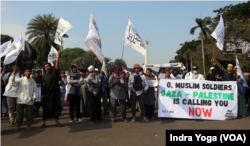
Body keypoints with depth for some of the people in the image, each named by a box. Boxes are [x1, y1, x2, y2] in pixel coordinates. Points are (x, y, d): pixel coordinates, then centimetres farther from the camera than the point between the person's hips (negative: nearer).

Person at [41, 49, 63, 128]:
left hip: (55, 92, -1)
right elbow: (43, 83, 21)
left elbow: (57, 63, -6)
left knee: (56, 107, 6)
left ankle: (57, 122, 17)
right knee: (47, 108, 3)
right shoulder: (44, 76, 10)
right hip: (47, 93, 1)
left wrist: (58, 55, -13)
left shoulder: (54, 72, 4)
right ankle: (44, 123, 12)